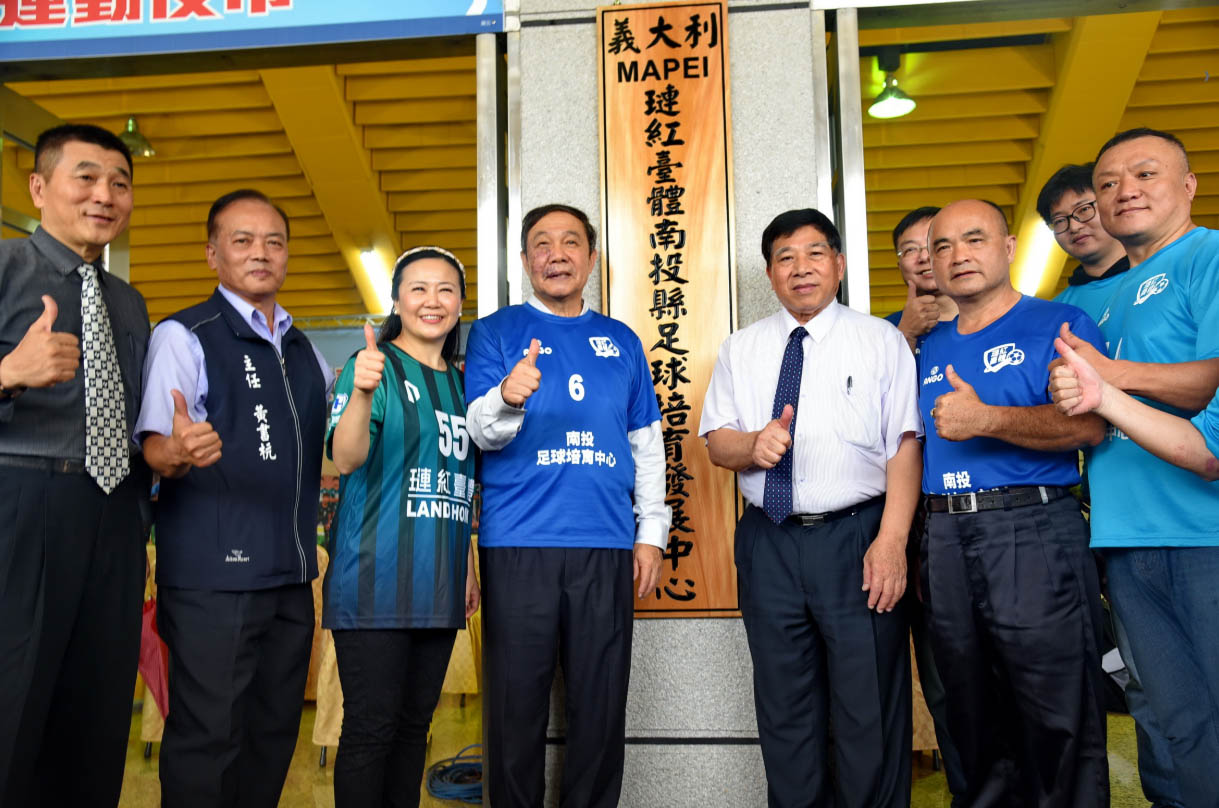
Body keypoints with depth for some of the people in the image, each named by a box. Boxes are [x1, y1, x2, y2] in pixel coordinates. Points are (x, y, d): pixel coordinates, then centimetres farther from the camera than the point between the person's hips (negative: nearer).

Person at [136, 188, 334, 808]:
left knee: (274, 734, 13)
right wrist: (179, 452, -33)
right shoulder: (184, 336, -3)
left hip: (291, 573, 6)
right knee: (208, 737, -3)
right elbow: (153, 446, -13)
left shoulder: (307, 354, 16)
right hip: (212, 575, -6)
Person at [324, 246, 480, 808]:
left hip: (439, 588, 6)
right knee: (371, 725, -2)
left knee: (415, 722, 14)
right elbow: (346, 459, -20)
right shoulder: (375, 365, -5)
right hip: (377, 583, -6)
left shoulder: (460, 382, 13)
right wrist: (362, 392, -38)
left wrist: (468, 568, 17)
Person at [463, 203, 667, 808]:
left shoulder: (621, 341, 14)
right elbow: (482, 432, -5)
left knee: (601, 706, 8)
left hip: (607, 543, 3)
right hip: (518, 542, -2)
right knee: (517, 703, 5)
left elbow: (647, 443, 15)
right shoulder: (495, 332, 6)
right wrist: (507, 397, -28)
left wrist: (652, 532, 8)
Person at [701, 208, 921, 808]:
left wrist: (891, 543, -15)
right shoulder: (741, 349, 11)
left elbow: (905, 445, -5)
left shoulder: (881, 340, 2)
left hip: (857, 538, -3)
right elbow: (717, 442, 9)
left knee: (870, 709, 5)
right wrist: (754, 445, -15)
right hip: (769, 542, 3)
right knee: (783, 710, 14)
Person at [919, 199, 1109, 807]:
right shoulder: (929, 348, 16)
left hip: (1033, 533, -5)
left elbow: (1090, 424, -16)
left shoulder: (1057, 324, 0)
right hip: (944, 541, 6)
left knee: (1059, 728, 2)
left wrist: (988, 420, -26)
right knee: (974, 726, 17)